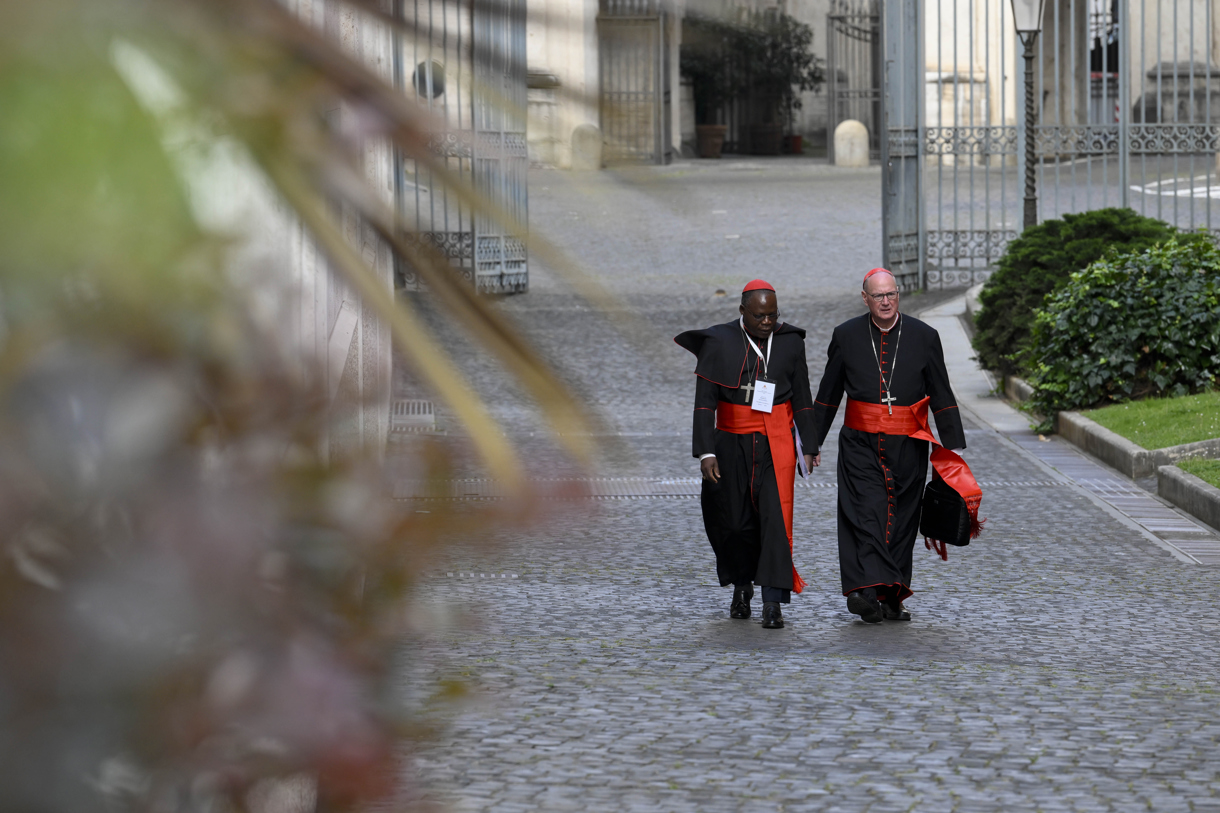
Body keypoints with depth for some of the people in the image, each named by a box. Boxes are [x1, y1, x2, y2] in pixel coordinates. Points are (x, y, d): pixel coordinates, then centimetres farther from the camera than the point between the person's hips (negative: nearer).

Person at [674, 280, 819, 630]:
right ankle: (742, 586, 33)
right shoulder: (718, 343, -5)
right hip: (732, 443, 0)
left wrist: (810, 446, 7)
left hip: (776, 445, 0)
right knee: (734, 521, 6)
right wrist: (706, 452, -14)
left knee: (775, 517, -11)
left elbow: (802, 397, 9)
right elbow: (704, 401, -7)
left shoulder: (790, 342, 2)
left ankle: (773, 604, -12)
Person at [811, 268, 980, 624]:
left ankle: (891, 599, 14)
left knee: (901, 521, 5)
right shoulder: (847, 336, 3)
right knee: (866, 514, -15)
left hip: (908, 447, 1)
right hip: (861, 445, -1)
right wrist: (812, 442, 10)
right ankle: (867, 590, -25)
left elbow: (943, 397, 6)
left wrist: (954, 447, 2)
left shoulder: (924, 337, 2)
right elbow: (827, 395, 11)